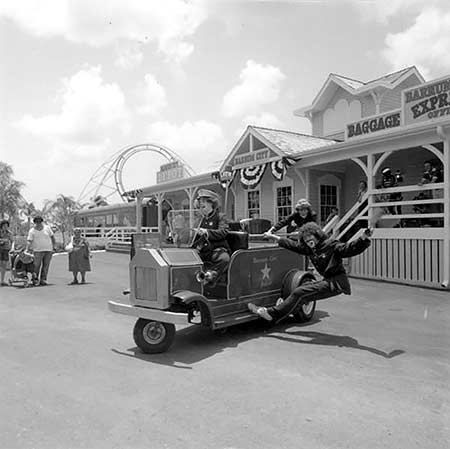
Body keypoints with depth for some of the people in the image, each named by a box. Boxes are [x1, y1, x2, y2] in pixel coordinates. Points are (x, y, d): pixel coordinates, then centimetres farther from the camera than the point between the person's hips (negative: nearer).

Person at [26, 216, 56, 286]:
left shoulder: (47, 228, 7)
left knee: (46, 266, 2)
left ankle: (43, 280, 7)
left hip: (48, 250, 2)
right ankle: (35, 279, 7)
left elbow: (52, 236, 15)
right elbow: (29, 241, -9)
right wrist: (27, 249, -21)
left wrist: (54, 245, 11)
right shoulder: (32, 231, 0)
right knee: (37, 266, -4)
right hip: (38, 250, -2)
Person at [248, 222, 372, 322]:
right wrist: (275, 237, 22)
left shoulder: (331, 244, -10)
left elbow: (350, 249, -17)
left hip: (337, 283, -8)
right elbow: (293, 245, 19)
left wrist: (364, 239, -34)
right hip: (328, 281, 8)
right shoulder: (310, 249, 12)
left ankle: (273, 314, -5)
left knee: (299, 293, -11)